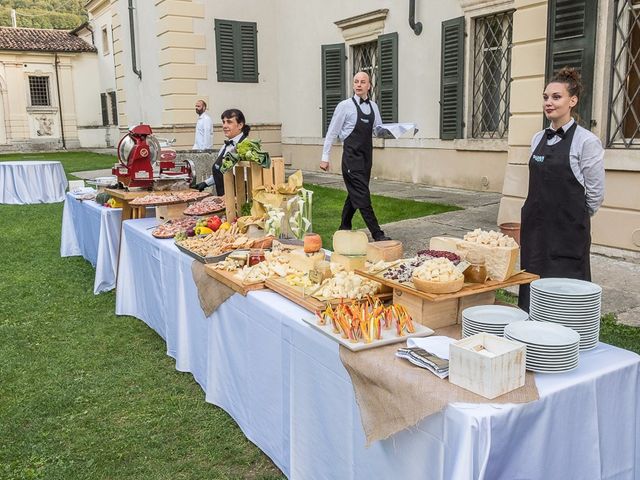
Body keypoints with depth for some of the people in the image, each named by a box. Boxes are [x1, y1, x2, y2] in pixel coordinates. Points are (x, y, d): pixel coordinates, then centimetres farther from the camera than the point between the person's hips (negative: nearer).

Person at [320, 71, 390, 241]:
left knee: (354, 194, 14)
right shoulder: (345, 106, -5)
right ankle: (377, 234, -8)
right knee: (362, 195, -10)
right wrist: (325, 157, -6)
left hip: (367, 155, 6)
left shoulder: (373, 106, 11)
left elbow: (378, 130, 18)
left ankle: (344, 228, 27)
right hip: (352, 156, -6)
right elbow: (332, 132, -3)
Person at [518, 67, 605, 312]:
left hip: (568, 232, -6)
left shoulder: (586, 141, -9)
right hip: (534, 227, 6)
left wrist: (575, 218, 6)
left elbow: (596, 193, -5)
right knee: (532, 291, 11)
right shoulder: (538, 139, 10)